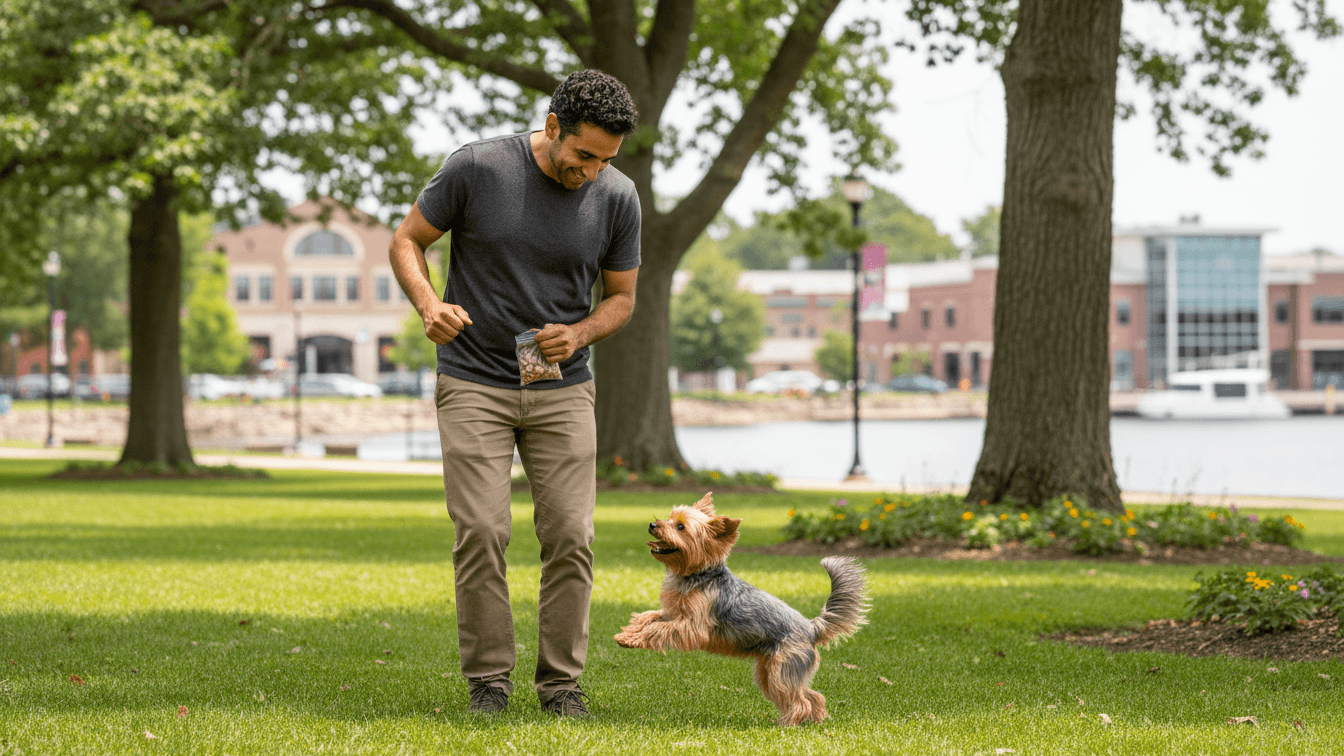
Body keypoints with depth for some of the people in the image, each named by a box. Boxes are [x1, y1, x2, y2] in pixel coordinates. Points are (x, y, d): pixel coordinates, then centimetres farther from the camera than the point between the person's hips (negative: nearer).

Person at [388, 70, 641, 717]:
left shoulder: (618, 198, -4)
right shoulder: (477, 168, -12)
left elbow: (621, 297, 8)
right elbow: (406, 241, -1)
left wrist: (579, 334, -13)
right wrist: (429, 304, -20)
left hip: (564, 389, 2)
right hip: (474, 385, -2)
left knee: (570, 536, -5)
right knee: (481, 532, -9)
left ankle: (562, 679, 7)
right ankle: (488, 677, 3)